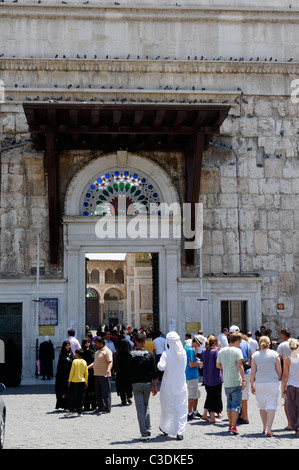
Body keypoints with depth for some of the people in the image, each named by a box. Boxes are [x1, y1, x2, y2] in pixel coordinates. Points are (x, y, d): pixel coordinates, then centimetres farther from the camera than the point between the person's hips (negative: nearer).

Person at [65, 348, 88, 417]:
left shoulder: (75, 361, -9)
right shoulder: (84, 362, 3)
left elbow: (72, 372, -8)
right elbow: (86, 373, 6)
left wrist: (69, 381, 0)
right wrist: (86, 382, 15)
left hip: (74, 381, -4)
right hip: (82, 382, 4)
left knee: (71, 396, 5)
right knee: (80, 398, 9)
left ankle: (71, 411, 1)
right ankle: (79, 412, 10)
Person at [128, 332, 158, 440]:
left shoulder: (130, 354, -5)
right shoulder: (149, 354, -2)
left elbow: (128, 370, -4)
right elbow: (154, 371, 0)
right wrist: (154, 386, 8)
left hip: (136, 384, -2)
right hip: (147, 383, 2)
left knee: (140, 408, 1)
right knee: (146, 405, 21)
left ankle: (144, 434, -3)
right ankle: (148, 428, 11)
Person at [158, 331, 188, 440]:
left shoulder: (166, 354, -14)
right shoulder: (183, 353, -2)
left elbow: (162, 367, -23)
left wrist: (158, 363, -3)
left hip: (168, 385, -1)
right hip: (181, 384, 2)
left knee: (166, 407, 16)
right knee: (181, 408, 3)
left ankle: (164, 428, 33)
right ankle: (179, 432, -4)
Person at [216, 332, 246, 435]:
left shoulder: (222, 351, 9)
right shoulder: (237, 351, -9)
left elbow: (218, 365, 15)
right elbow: (240, 365, -16)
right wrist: (243, 380, -15)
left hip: (226, 382, 6)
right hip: (236, 382, -6)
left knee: (229, 404, 18)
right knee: (236, 405, -4)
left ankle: (230, 425, 25)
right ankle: (233, 426, -13)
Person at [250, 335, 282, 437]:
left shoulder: (255, 355, 0)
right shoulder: (275, 354, -1)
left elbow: (253, 372, -1)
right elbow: (279, 371, 1)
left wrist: (252, 385, 6)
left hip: (259, 383, 1)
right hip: (272, 383, -1)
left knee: (262, 406, 16)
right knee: (271, 406, -1)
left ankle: (264, 428, 25)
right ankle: (269, 430, -10)